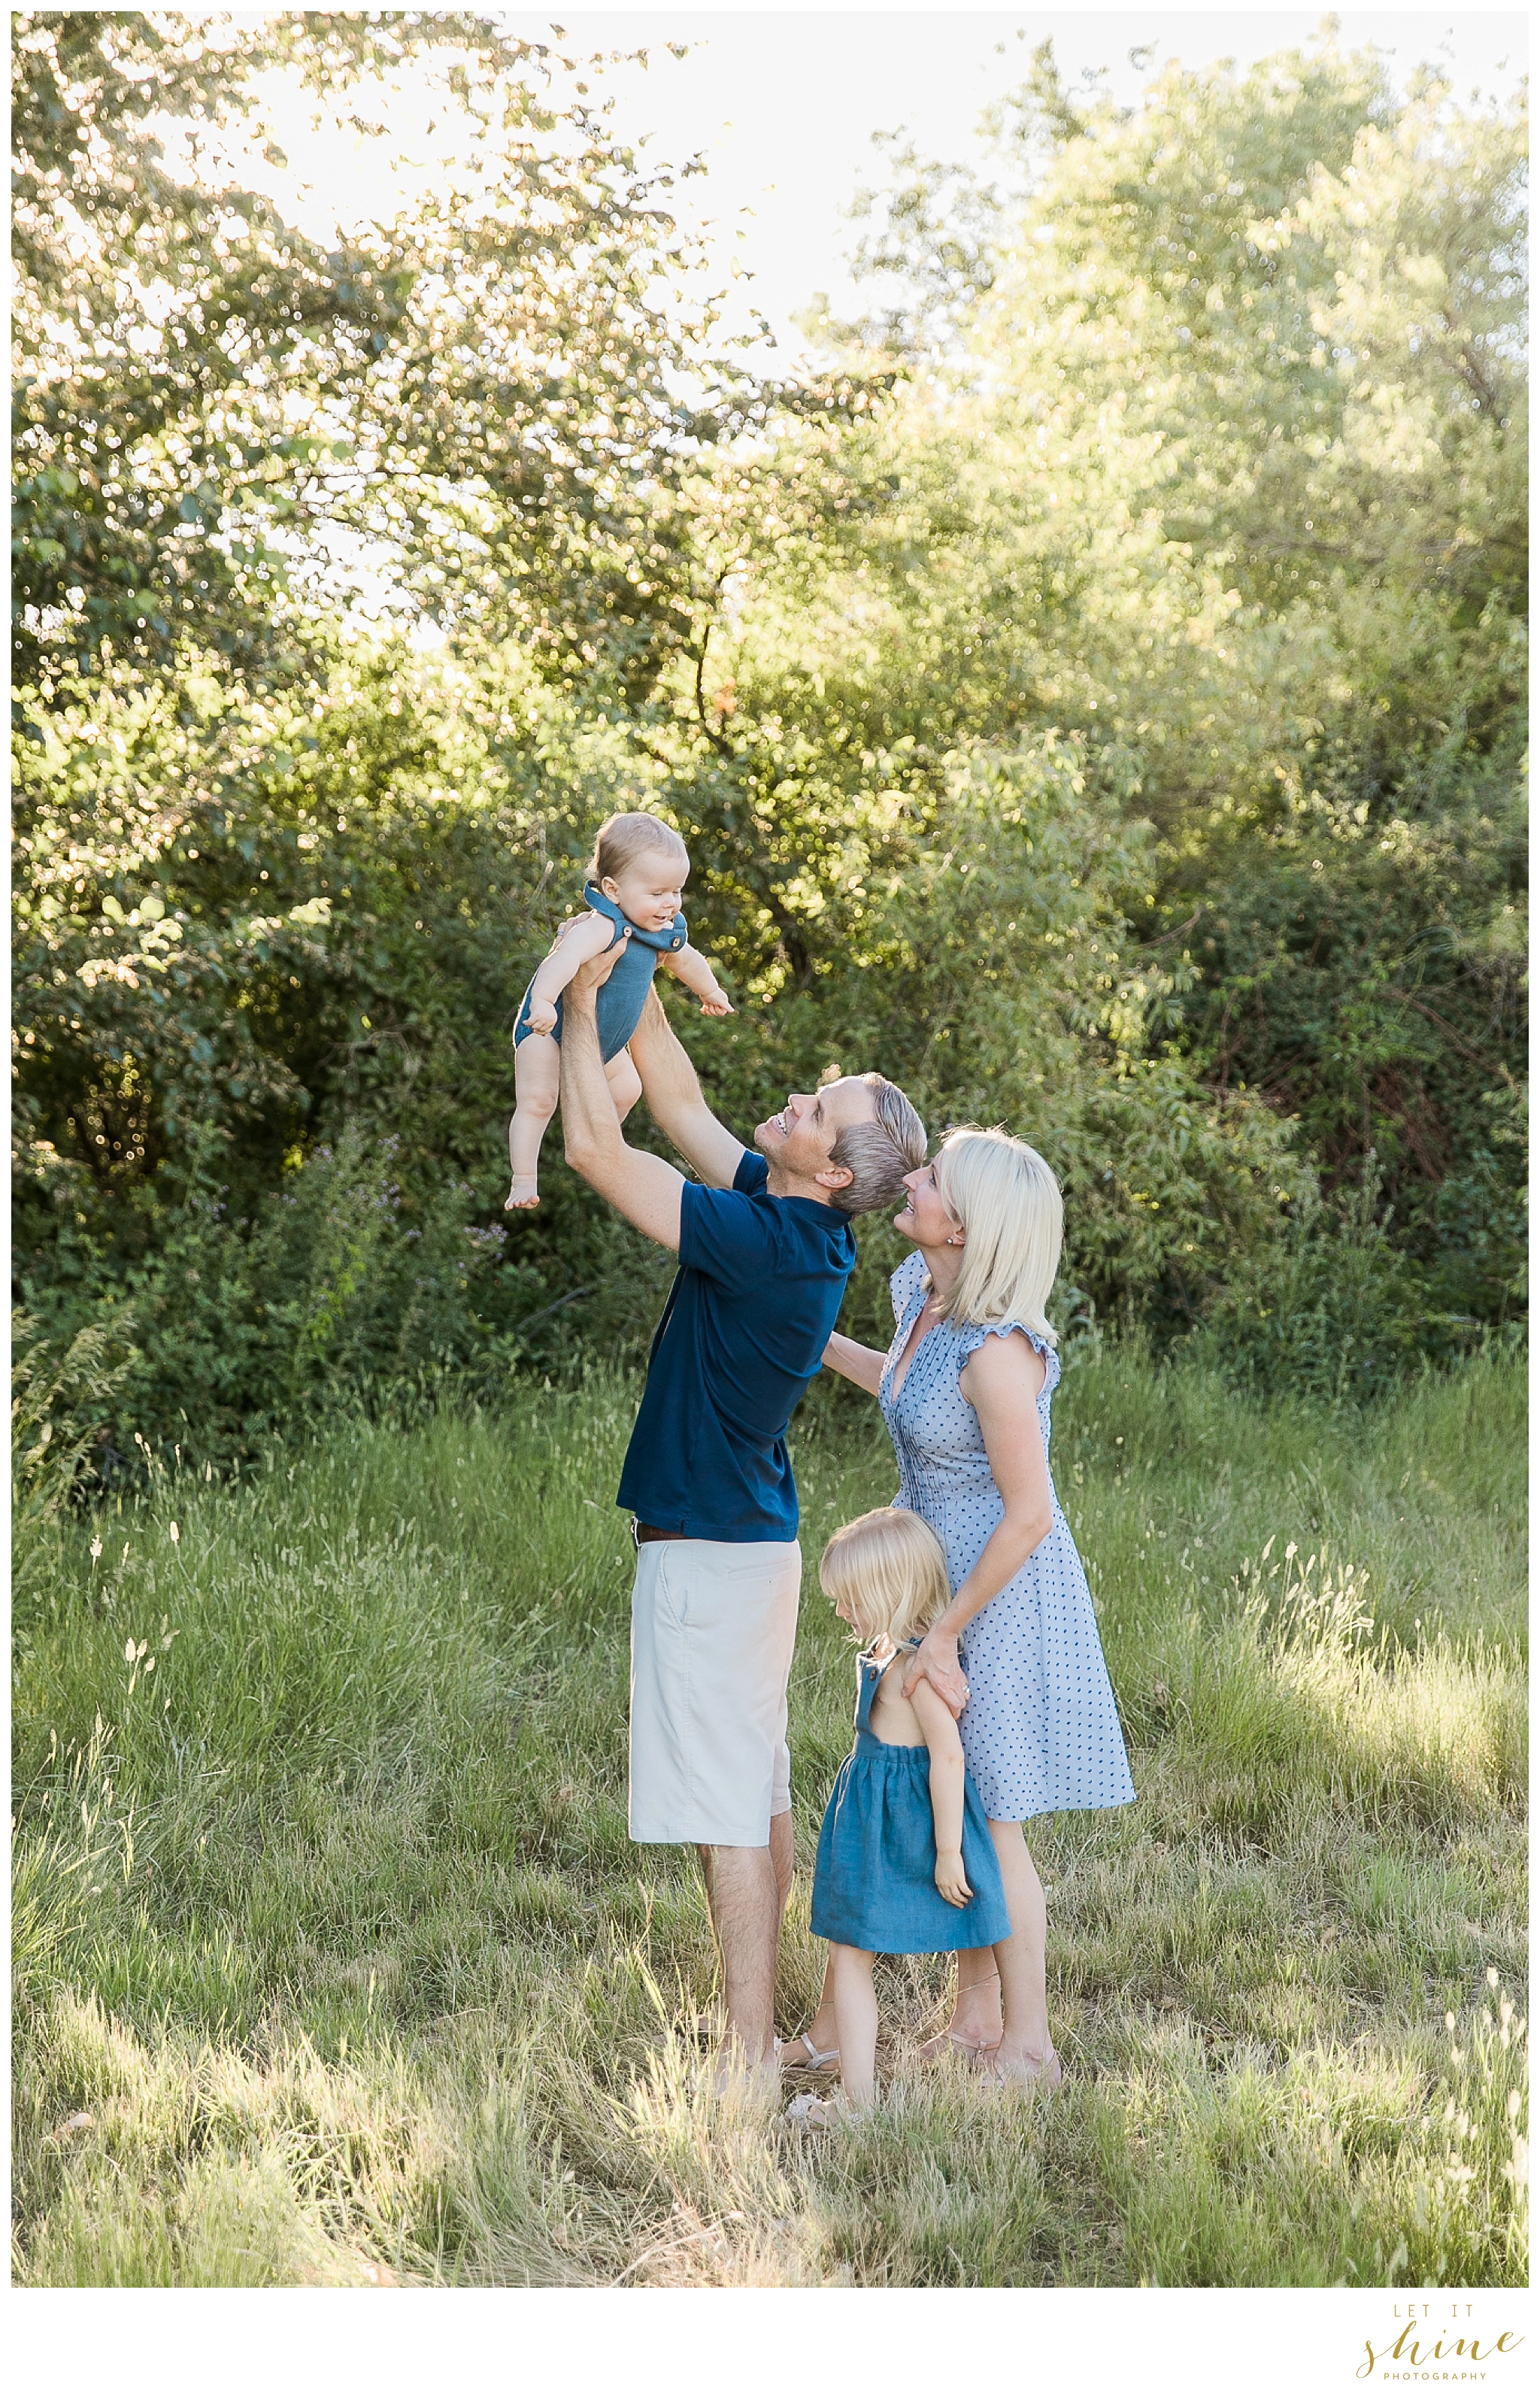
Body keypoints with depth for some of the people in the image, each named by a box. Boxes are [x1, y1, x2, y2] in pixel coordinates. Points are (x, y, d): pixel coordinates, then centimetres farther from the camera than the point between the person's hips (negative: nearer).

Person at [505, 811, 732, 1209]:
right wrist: (543, 1002, -71)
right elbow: (565, 958, -54)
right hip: (551, 1029, -9)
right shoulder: (603, 928, -35)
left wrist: (711, 991, 37)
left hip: (605, 1040, 9)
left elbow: (686, 960, 19)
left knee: (626, 1089, 21)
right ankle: (523, 1182, -12)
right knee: (538, 1099, -18)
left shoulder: (666, 933, -5)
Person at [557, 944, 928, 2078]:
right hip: (750, 1543, 10)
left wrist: (581, 1006, -11)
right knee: (759, 1795, 15)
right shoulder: (790, 1220, 3)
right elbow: (681, 1104, 15)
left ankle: (747, 2059, 0)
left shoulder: (770, 1245, -23)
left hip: (710, 1557, -10)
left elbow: (596, 1149, -21)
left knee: (725, 1808, -5)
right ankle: (759, 2031, 25)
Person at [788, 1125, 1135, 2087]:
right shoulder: (923, 1296, -2)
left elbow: (1029, 1513, -24)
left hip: (1003, 1591, -9)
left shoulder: (997, 1351, -29)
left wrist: (945, 1635, -18)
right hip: (933, 1573, 9)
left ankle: (1029, 2046, 20)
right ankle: (978, 2018, 32)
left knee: (987, 1822, 4)